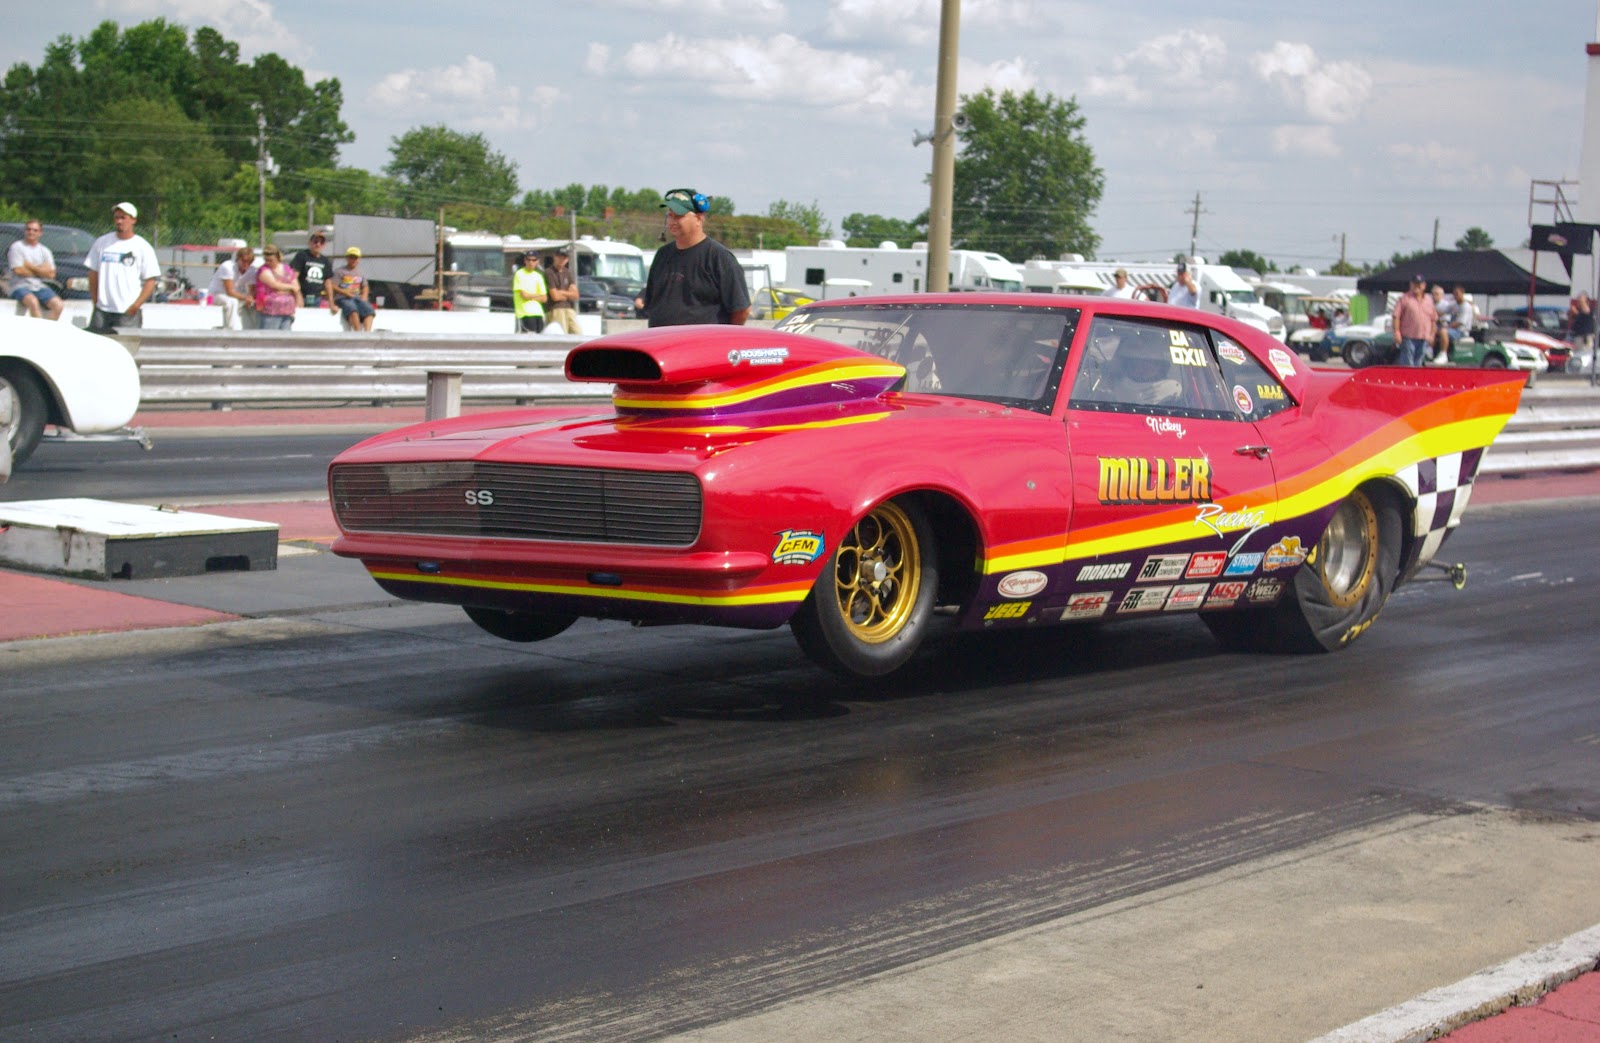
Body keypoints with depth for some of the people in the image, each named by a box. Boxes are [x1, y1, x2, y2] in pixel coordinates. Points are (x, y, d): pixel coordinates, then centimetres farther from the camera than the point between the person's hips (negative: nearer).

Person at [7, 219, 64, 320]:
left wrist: (30, 266, -5)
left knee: (57, 304, -23)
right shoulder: (16, 247, 3)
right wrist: (40, 271, 0)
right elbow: (18, 271, -9)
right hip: (21, 286, -4)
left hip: (40, 287, 4)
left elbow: (51, 274, 2)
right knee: (33, 301, -37)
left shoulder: (44, 250, 15)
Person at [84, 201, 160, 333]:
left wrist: (135, 307, -12)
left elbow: (151, 281, -3)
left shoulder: (142, 247, 0)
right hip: (101, 311, 4)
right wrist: (96, 302, 6)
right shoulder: (102, 242, 11)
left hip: (128, 313, -4)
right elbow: (93, 274, 14)